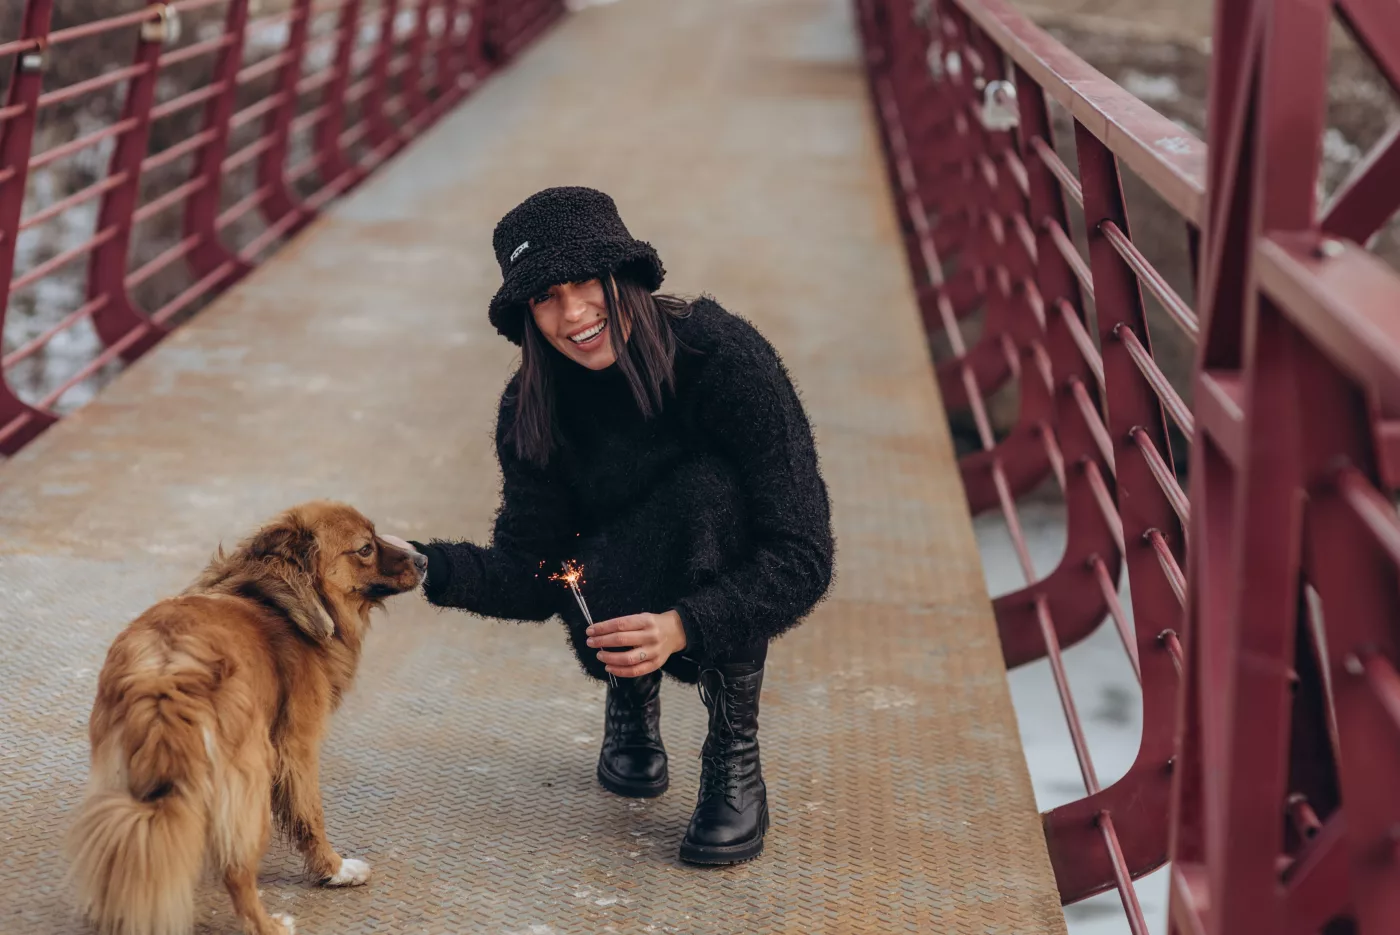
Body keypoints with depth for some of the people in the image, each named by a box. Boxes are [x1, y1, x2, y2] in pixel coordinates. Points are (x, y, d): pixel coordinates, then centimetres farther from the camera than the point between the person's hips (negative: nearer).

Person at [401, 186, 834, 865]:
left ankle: (735, 758, -17)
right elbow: (530, 577, -11)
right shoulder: (532, 407, -13)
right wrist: (427, 567, -30)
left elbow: (803, 557, -28)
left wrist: (684, 626, -42)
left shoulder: (725, 357, -26)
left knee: (709, 486, -34)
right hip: (626, 591, 2)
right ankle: (633, 698, 8)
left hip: (738, 591, -2)